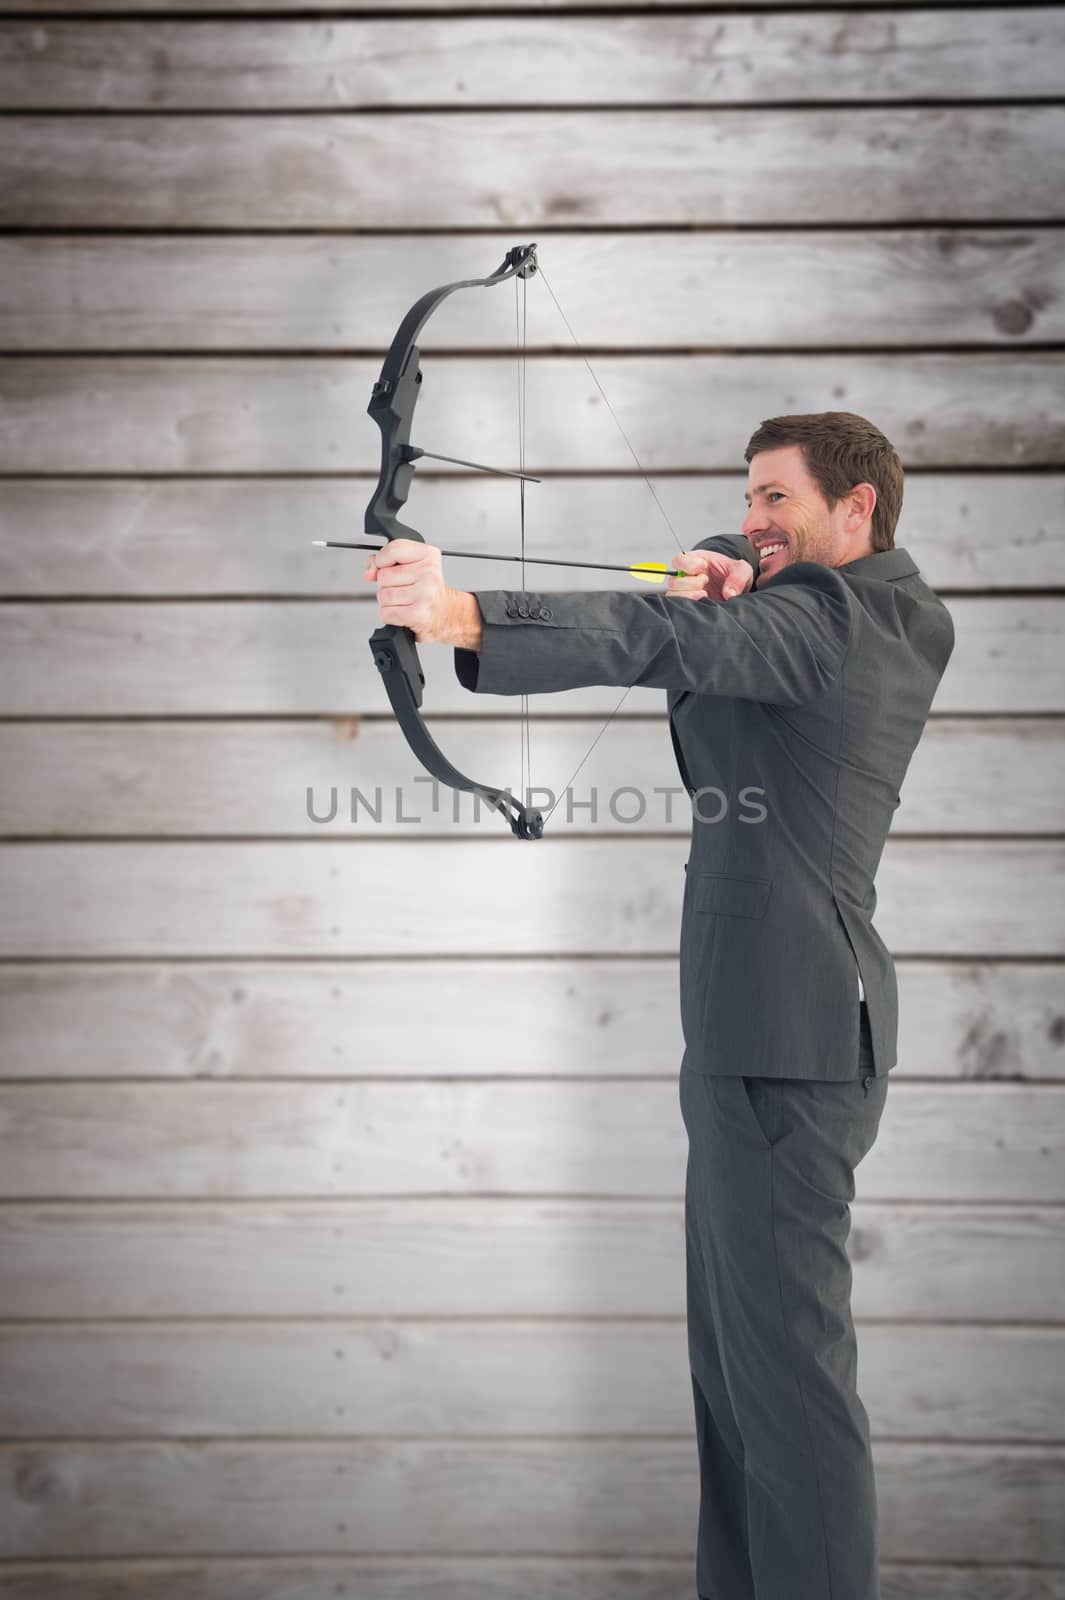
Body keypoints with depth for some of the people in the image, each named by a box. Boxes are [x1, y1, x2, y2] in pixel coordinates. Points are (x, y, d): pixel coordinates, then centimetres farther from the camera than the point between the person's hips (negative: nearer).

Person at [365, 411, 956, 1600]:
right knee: (734, 1352, 15)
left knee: (785, 1354, -8)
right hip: (764, 1029, 10)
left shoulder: (824, 614, -12)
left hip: (782, 1030, -10)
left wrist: (465, 615, -37)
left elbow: (659, 641, -28)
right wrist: (725, 590, 0)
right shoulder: (905, 622, 16)